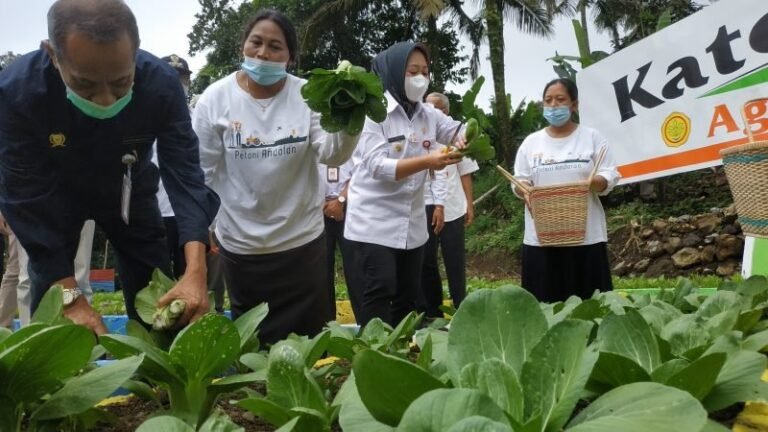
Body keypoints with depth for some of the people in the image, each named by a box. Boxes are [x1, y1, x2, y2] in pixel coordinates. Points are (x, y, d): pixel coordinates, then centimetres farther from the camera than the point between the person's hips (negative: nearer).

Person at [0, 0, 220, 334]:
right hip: (56, 195, -1)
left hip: (128, 190, 1)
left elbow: (185, 173, -33)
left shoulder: (161, 84, -33)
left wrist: (196, 271, -47)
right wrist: (70, 296, -35)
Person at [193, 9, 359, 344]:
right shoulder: (215, 99, -6)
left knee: (307, 335, 14)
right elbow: (201, 170, -3)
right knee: (252, 337, 18)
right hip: (240, 244, 0)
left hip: (302, 240, 0)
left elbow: (332, 155, -14)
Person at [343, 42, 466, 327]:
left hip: (412, 222, 7)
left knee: (408, 295, 12)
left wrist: (465, 139, -12)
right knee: (379, 295, -9)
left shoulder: (428, 114, 9)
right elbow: (377, 166, -19)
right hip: (374, 222, -6)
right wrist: (427, 161, -31)